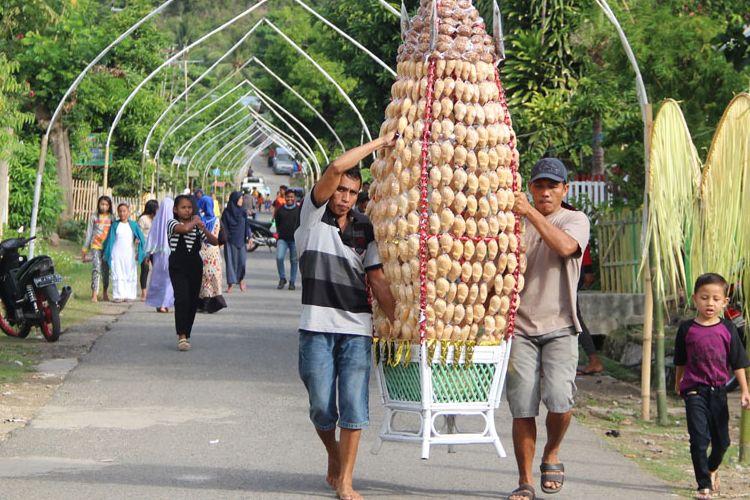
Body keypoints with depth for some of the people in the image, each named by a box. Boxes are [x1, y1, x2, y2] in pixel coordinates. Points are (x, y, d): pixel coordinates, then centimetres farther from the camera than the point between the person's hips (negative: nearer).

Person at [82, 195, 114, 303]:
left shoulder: (111, 218, 8)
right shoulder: (94, 218, 6)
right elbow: (89, 233, 9)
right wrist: (84, 249, 9)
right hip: (96, 246, -2)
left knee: (106, 270, 7)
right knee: (96, 269, -13)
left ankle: (105, 293, 22)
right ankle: (94, 295, -19)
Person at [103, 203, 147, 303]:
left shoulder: (133, 225, 4)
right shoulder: (115, 225, 5)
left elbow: (141, 239, 6)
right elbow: (110, 239, 9)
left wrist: (139, 252, -2)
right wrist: (108, 253, 7)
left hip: (129, 254, 0)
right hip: (117, 253, 0)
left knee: (130, 275, 0)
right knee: (118, 275, -1)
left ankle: (129, 295, 3)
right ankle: (119, 295, 0)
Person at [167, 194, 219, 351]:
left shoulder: (197, 227, 10)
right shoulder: (172, 223, -3)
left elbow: (215, 242, 5)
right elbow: (185, 228, -26)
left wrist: (204, 230, -11)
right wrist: (194, 221, -6)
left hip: (195, 267, 5)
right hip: (178, 267, -5)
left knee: (193, 302, 8)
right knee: (182, 300, -16)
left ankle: (186, 334, 21)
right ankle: (182, 336, -17)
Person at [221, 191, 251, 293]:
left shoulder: (242, 212, 7)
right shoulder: (226, 212, -2)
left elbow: (246, 225, 9)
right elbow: (223, 227, -2)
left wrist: (248, 237, 0)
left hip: (241, 240, 2)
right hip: (230, 240, -2)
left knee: (242, 260, -2)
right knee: (230, 260, -4)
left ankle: (241, 279, 21)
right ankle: (231, 283, -1)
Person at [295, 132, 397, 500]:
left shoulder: (364, 228, 10)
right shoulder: (313, 215, 2)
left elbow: (377, 279, 7)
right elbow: (337, 167, -12)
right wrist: (380, 143, -6)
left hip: (357, 329, 2)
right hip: (317, 326, -2)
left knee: (353, 409, -3)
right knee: (322, 408, 3)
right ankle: (334, 460, 30)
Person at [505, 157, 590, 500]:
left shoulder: (575, 220, 5)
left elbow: (565, 246, -18)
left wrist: (531, 212, -21)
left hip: (559, 327, -2)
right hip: (520, 327, 2)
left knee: (559, 398, -17)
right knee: (522, 408, -3)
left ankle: (552, 455, 12)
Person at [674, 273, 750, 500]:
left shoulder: (727, 329, -2)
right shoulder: (687, 329, -4)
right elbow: (681, 361, 11)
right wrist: (678, 383, 21)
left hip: (718, 390, 2)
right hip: (695, 390, -2)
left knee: (722, 440, 14)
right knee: (699, 438, -10)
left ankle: (712, 469, 43)